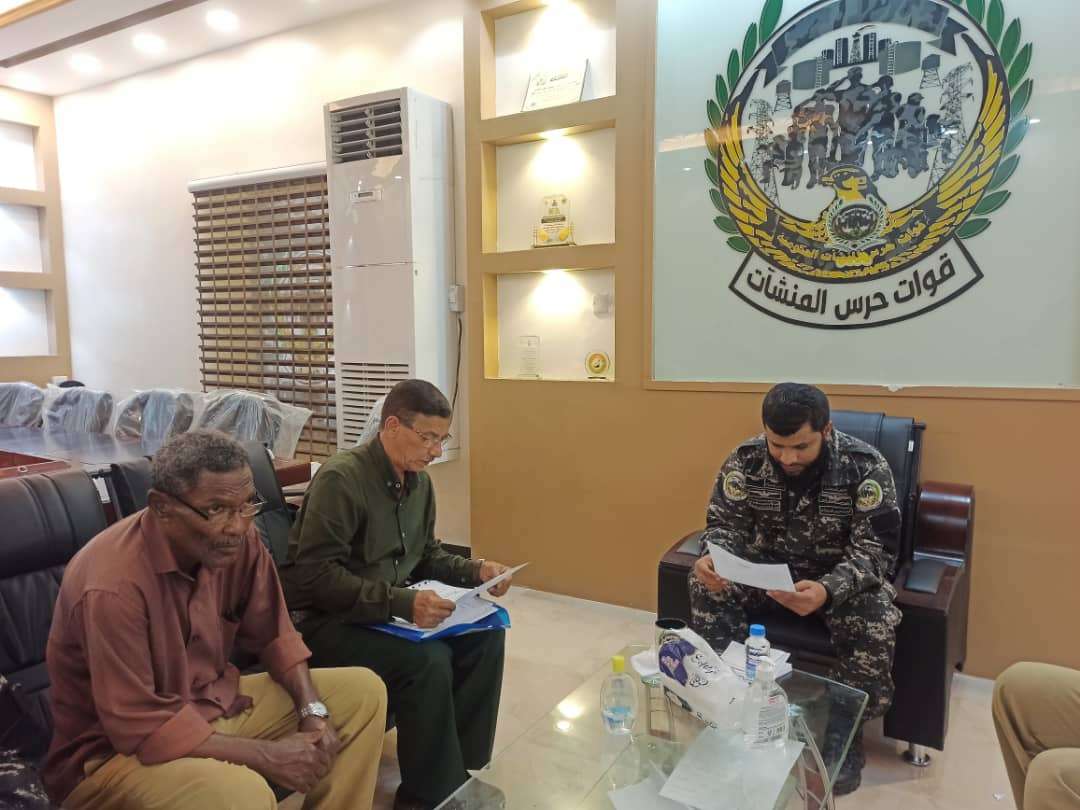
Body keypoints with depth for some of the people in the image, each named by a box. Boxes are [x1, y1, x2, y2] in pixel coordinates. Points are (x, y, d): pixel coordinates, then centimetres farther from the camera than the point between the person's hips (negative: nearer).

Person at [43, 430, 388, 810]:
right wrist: (267, 755, -23)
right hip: (116, 751, -7)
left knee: (363, 691, 2)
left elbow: (273, 634, 2)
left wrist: (313, 711, -12)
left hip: (212, 703, 7)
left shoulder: (236, 539, -11)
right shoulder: (114, 585, -31)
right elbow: (140, 727, -28)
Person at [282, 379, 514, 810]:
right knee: (428, 659, -29)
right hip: (327, 618, -8)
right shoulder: (341, 478, -22)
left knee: (485, 632, -11)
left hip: (394, 608, 8)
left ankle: (455, 763, 4)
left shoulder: (419, 481, 4)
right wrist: (401, 603, -34)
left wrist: (475, 570, -4)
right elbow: (315, 575, -26)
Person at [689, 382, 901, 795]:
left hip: (844, 575, -2)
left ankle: (845, 732, -7)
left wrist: (827, 590, -45)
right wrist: (712, 559, -34)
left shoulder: (866, 467, -24)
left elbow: (877, 551, -24)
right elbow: (726, 524, -9)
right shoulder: (746, 458, -16)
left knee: (874, 620, -32)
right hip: (769, 567, 3)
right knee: (705, 585, -23)